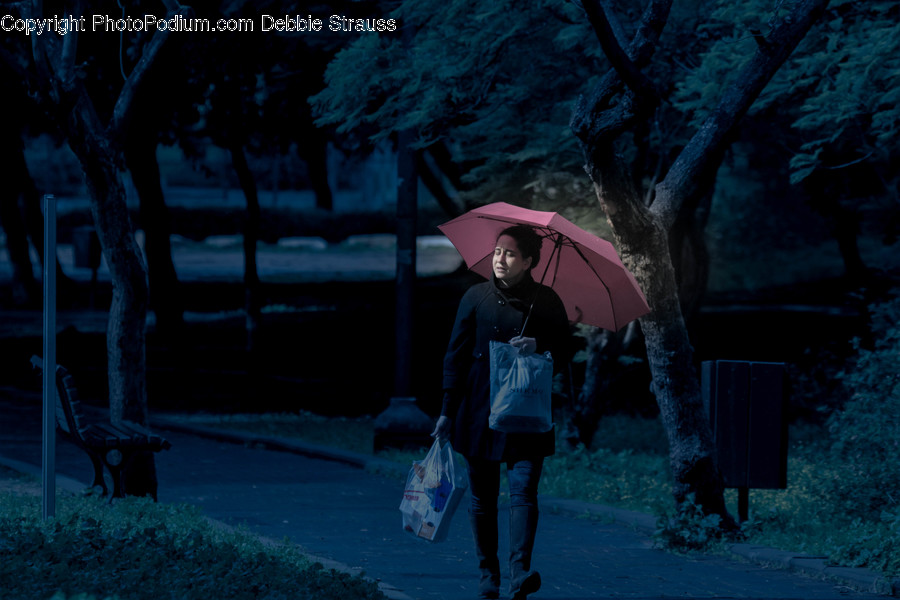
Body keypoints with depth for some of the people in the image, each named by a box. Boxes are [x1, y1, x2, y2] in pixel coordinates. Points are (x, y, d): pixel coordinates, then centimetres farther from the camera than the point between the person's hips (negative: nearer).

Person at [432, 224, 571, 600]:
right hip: (479, 414, 1)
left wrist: (538, 347, -16)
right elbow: (456, 355, 5)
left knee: (524, 490, -14)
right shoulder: (476, 297, 4)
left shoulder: (546, 302, 3)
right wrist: (447, 411, 1)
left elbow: (563, 355, 7)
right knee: (482, 498, 5)